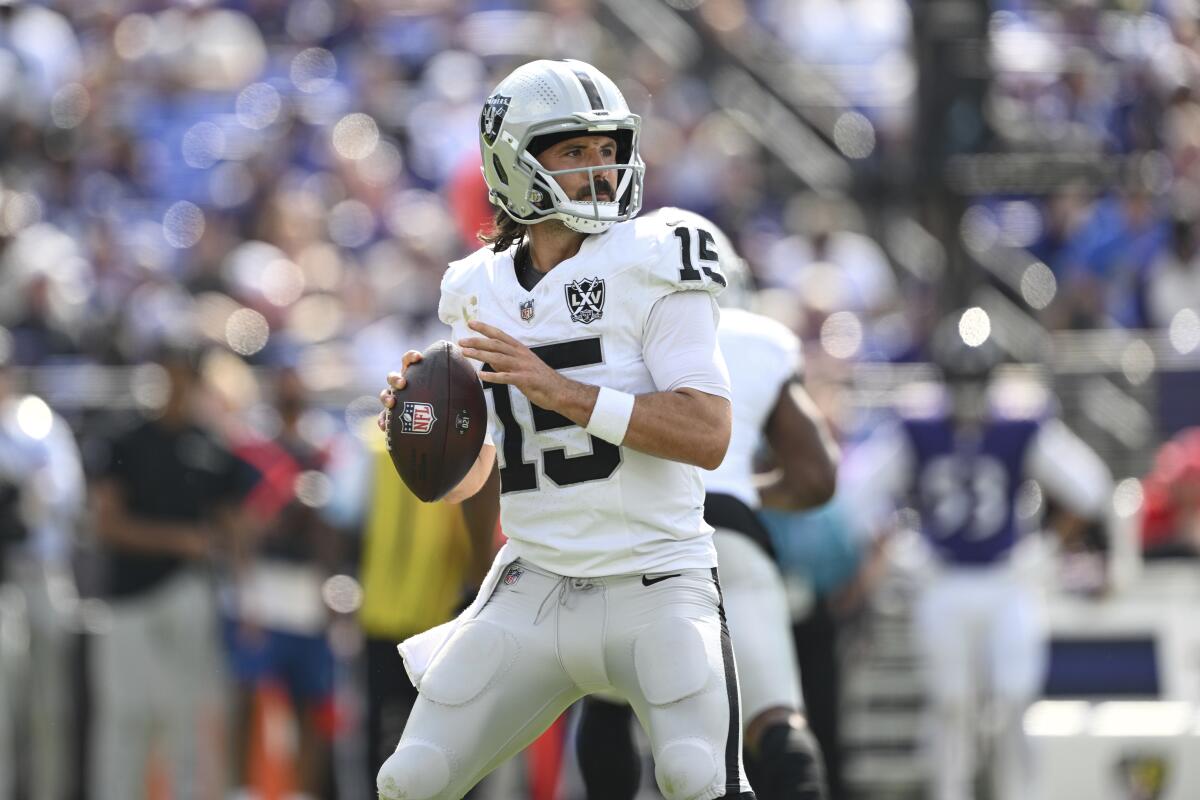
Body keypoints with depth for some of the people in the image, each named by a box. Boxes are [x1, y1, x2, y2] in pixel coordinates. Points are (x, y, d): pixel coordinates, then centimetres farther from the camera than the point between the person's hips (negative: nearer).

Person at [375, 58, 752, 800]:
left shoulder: (652, 265, -7)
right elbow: (463, 480, 16)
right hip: (534, 590, 4)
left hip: (653, 585, -4)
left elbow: (708, 435, -18)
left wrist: (559, 390, -23)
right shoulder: (482, 292, 8)